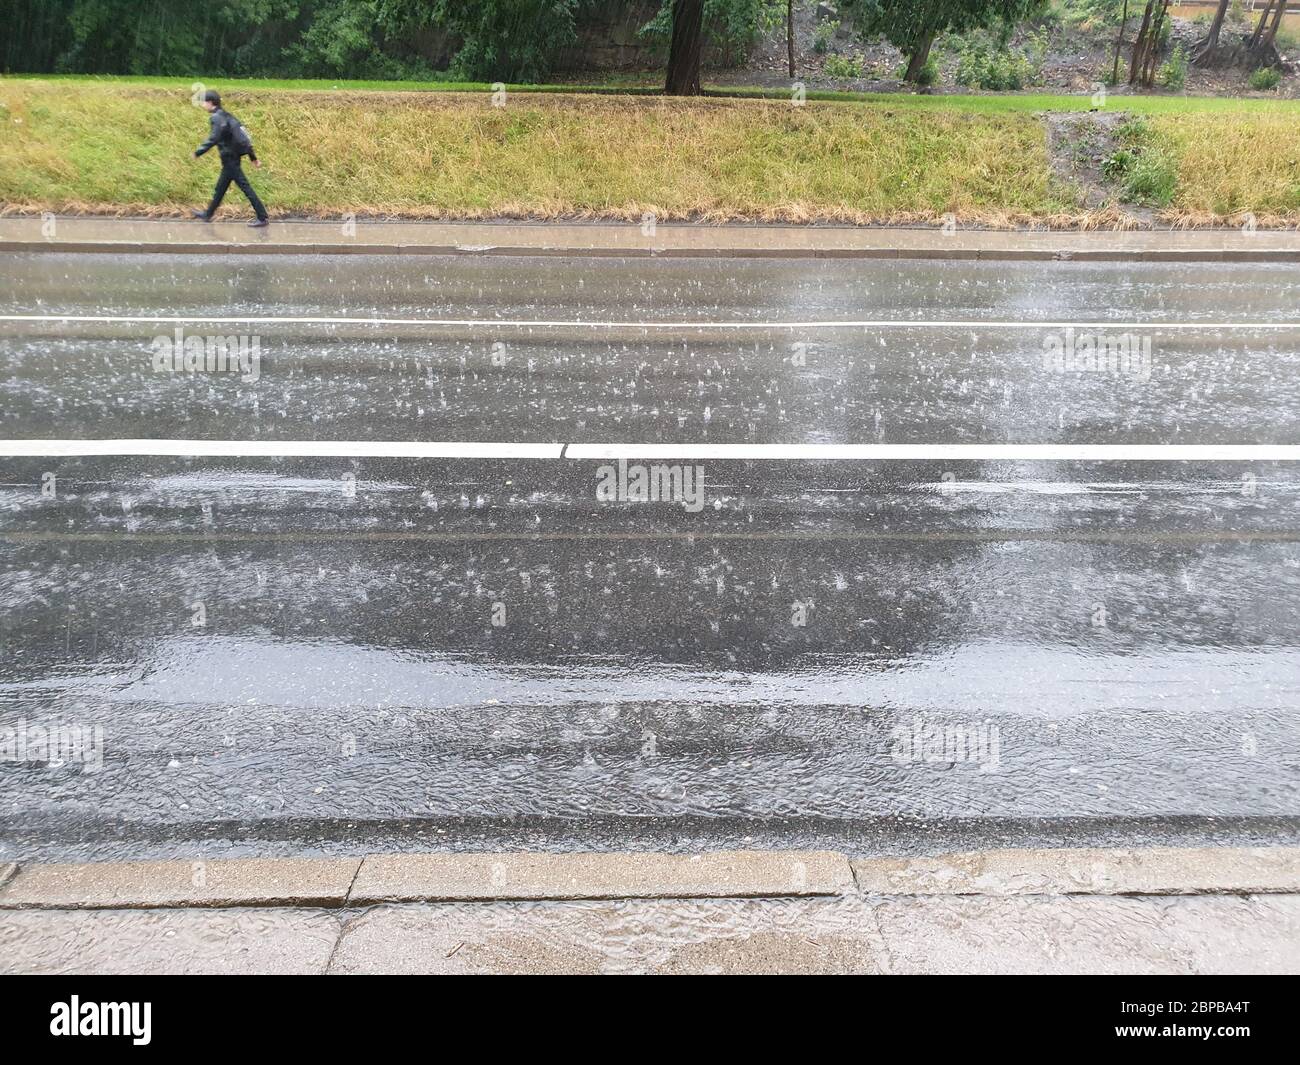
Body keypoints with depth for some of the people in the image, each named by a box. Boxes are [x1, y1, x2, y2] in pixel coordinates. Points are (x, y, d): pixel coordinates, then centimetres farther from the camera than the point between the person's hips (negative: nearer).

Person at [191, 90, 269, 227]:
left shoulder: (216, 118, -14)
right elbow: (243, 136, 15)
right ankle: (208, 214, 30)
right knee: (220, 188, 18)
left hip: (229, 159, -9)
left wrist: (198, 152, -16)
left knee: (245, 187, -7)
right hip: (232, 158, 9)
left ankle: (262, 218, -6)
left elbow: (213, 139, -25)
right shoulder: (226, 115, 14)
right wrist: (253, 157, 17)